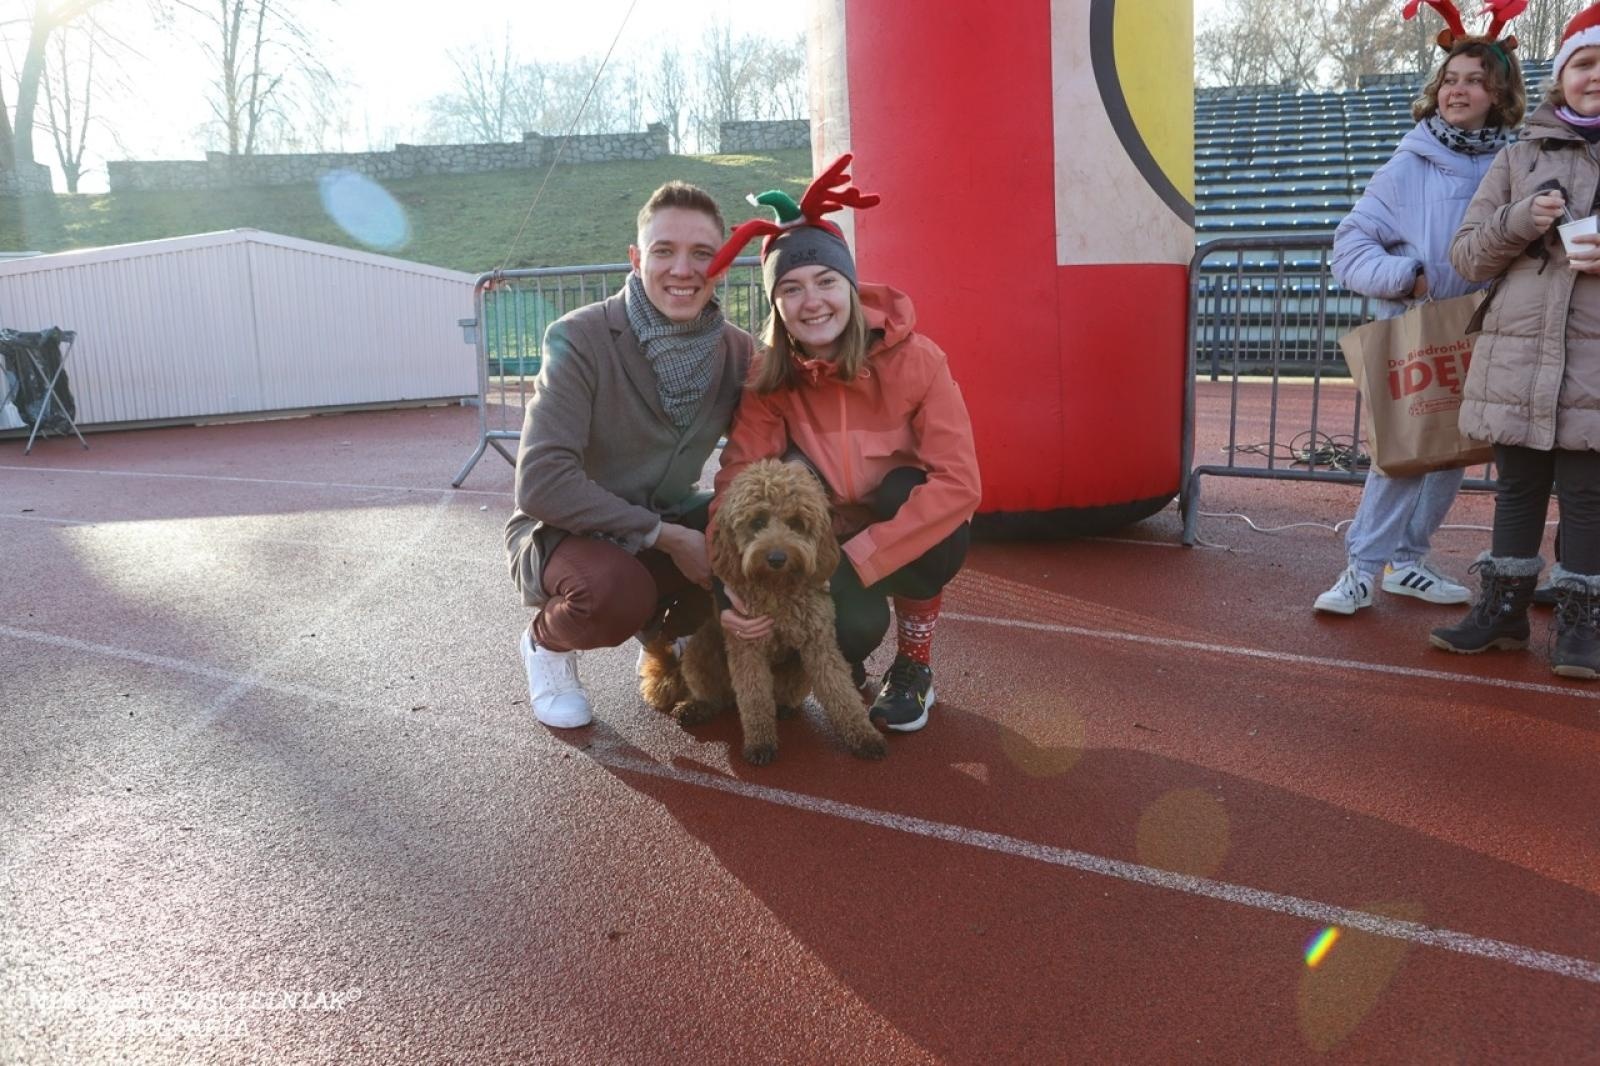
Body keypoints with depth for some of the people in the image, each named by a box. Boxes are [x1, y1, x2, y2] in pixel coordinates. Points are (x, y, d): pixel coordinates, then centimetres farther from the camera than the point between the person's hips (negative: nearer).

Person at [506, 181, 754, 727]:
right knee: (614, 589, -37)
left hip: (667, 526, 5)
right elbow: (542, 482, -28)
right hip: (566, 532, -4)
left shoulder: (737, 350, -7)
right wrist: (666, 537, -28)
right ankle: (547, 642, 1)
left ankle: (663, 631, 10)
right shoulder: (581, 339, -22)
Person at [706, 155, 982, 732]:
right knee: (854, 624, -32)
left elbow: (958, 483, -28)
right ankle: (844, 669, 10)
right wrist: (731, 590, -36)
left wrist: (857, 560, -33)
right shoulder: (767, 378, -14)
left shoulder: (914, 359, -21)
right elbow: (735, 483, -20)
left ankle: (914, 666, -8)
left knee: (908, 489, -34)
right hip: (824, 537, 0)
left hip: (914, 534, 0)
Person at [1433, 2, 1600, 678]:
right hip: (1517, 356, 1)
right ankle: (1503, 608, 19)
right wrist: (1521, 221, -10)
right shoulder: (1520, 158, 11)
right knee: (1518, 486, 9)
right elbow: (1467, 254, 9)